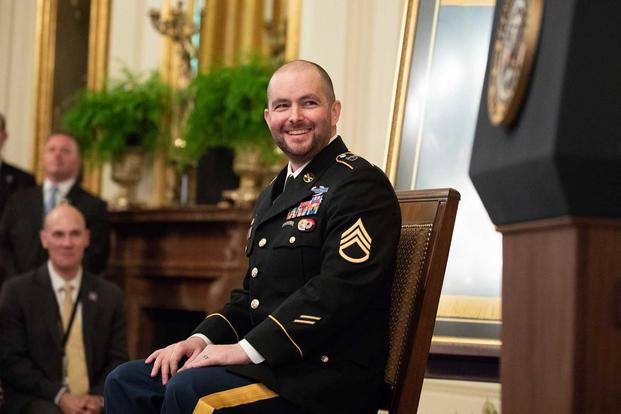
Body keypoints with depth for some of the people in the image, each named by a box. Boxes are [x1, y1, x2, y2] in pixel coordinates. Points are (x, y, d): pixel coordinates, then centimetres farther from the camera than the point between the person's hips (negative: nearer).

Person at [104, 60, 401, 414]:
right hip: (268, 361, 9)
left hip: (326, 376, -9)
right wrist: (202, 339, 4)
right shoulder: (274, 195, 22)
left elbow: (338, 290, -21)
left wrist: (249, 348, -21)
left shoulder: (361, 186, -8)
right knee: (126, 381, 0)